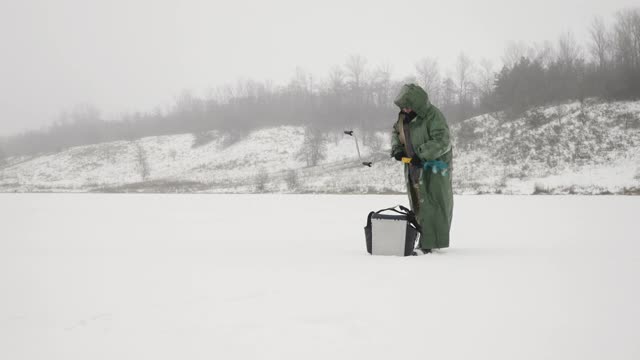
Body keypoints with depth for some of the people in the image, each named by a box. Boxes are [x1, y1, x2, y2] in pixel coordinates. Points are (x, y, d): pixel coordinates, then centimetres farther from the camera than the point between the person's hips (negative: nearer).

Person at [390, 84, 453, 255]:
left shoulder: (433, 116, -19)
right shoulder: (405, 116, 4)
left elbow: (442, 141, -25)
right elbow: (396, 132, 19)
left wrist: (422, 155, -28)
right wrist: (397, 148, 0)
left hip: (433, 166, -8)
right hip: (414, 166, 8)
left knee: (430, 204, -8)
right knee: (418, 204, 10)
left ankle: (427, 243, -7)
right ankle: (428, 240, 17)